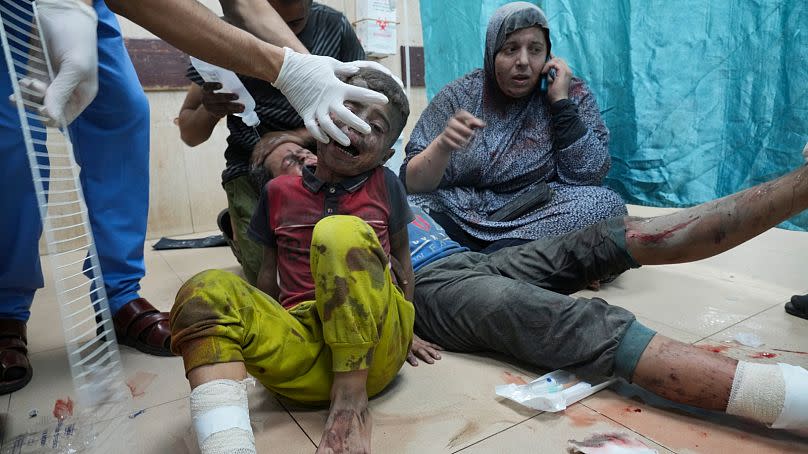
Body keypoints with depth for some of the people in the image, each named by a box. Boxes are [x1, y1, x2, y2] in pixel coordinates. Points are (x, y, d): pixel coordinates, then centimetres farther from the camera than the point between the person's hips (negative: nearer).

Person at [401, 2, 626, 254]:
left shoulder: (572, 94, 3)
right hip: (460, 217, -1)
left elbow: (587, 176, -9)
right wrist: (442, 145, -26)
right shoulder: (459, 96, 0)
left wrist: (561, 101, -12)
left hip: (539, 221, 2)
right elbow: (413, 183, -6)